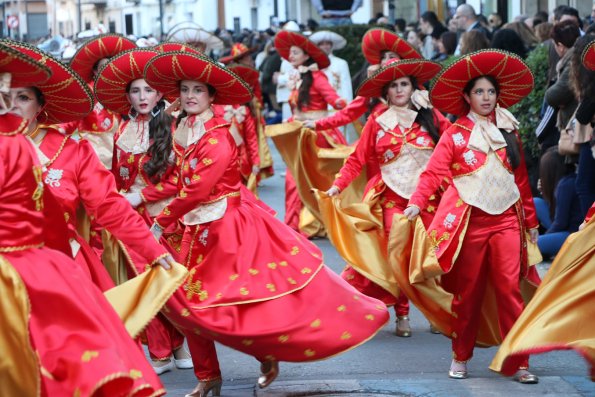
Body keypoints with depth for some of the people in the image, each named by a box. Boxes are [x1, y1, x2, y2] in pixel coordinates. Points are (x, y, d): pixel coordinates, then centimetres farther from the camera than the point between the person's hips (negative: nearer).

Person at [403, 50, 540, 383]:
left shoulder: (509, 133, 12)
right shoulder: (455, 135, 2)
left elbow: (521, 179, 15)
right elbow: (434, 172, -10)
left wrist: (531, 221, 16)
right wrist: (417, 203, -26)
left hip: (506, 219, 2)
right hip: (469, 220, -2)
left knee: (510, 289, -6)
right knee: (468, 292, 6)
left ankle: (519, 362, -4)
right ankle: (461, 357, 19)